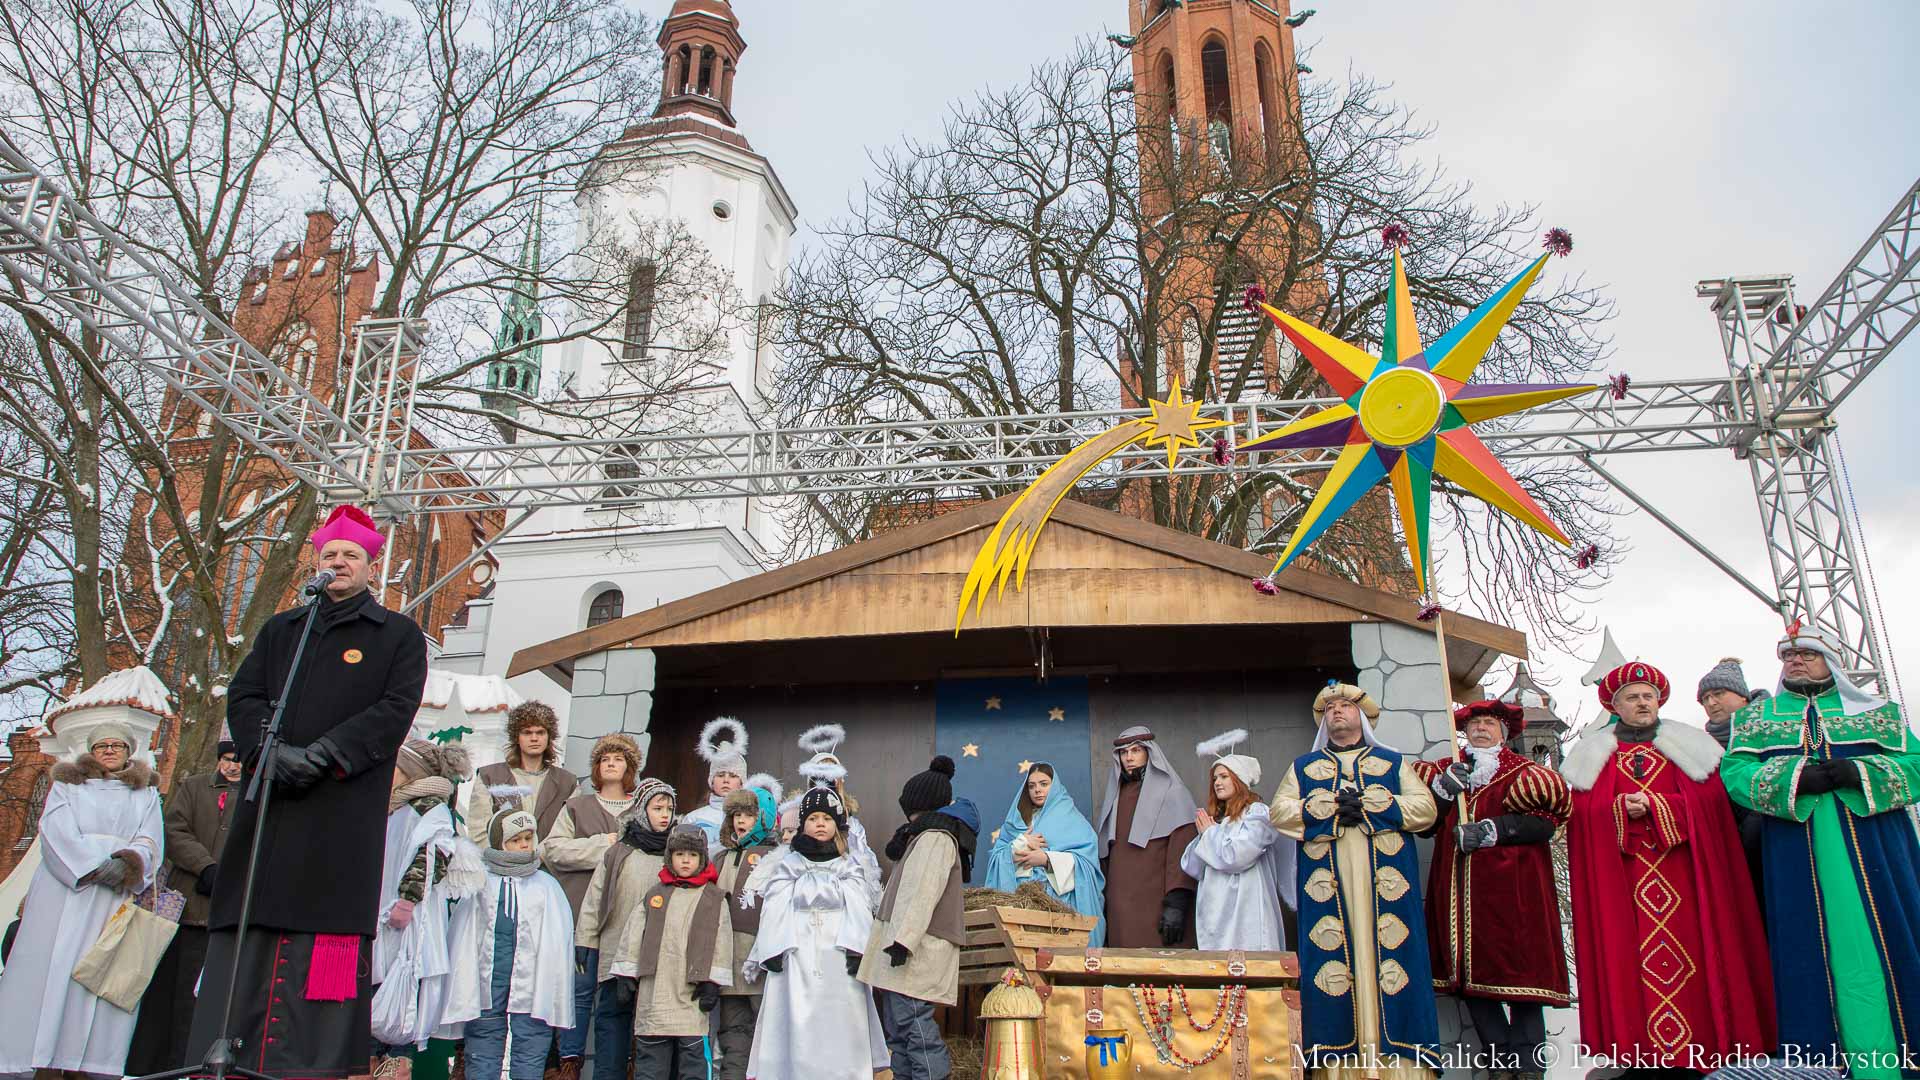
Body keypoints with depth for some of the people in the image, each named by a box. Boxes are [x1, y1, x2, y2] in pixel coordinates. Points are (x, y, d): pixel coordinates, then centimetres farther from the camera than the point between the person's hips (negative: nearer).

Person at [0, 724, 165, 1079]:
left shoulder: (146, 794, 20)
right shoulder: (67, 785, 17)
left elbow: (150, 840, 8)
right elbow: (57, 831, 1)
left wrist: (130, 862, -14)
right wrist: (94, 865, -14)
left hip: (120, 898, 1)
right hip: (65, 888, 0)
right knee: (49, 968, -9)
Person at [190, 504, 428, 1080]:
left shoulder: (398, 634, 11)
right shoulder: (280, 630, 23)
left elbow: (396, 709, -2)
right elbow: (242, 695, 12)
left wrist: (323, 753, -13)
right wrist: (271, 750, -8)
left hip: (344, 809, -4)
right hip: (268, 801, 4)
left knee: (327, 931, -8)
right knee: (243, 939, 0)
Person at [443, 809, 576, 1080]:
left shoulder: (546, 885, 9)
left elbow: (558, 940, 6)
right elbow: (464, 940, 5)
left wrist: (556, 994, -1)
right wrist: (464, 990, -2)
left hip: (532, 983, 0)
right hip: (488, 976, 0)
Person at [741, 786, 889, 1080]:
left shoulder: (851, 868, 12)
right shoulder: (787, 866, 12)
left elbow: (859, 912, 2)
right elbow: (775, 912, 4)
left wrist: (856, 950, -11)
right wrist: (773, 951, -8)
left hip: (839, 959, 0)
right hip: (795, 959, 0)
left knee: (838, 1023, -3)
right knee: (796, 1025, -3)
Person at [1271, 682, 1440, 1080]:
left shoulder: (1394, 763, 17)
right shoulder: (1303, 767, 20)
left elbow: (1425, 807, 3)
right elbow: (1279, 811, 6)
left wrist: (1368, 807, -9)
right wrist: (1332, 808, -8)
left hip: (1384, 883, 0)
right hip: (1326, 884, 1)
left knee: (1391, 959, -8)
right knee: (1331, 961, -6)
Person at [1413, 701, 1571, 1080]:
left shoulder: (1522, 771, 9)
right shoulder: (1447, 771, 19)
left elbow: (1545, 821, -5)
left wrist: (1493, 830, -15)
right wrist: (1441, 789, -6)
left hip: (1511, 889, -3)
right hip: (1460, 890, 3)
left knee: (1520, 971, -9)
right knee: (1469, 976, 0)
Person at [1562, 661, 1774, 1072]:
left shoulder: (1688, 746, 12)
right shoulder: (1593, 753, 12)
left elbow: (1708, 797, -1)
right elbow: (1583, 809, 1)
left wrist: (1653, 805, -12)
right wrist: (1621, 809, -17)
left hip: (1683, 867, 0)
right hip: (1621, 877, 0)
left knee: (1692, 950, -4)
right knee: (1628, 956, -4)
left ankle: (1704, 1046, 2)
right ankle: (1642, 1050, -1)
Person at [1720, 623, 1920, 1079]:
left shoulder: (1875, 710, 13)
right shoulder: (1755, 717, 14)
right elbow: (1733, 772, -1)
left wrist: (1858, 773, -15)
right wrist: (1793, 777, -16)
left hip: (1874, 852, 0)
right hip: (1797, 861, 0)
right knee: (1814, 952, 0)